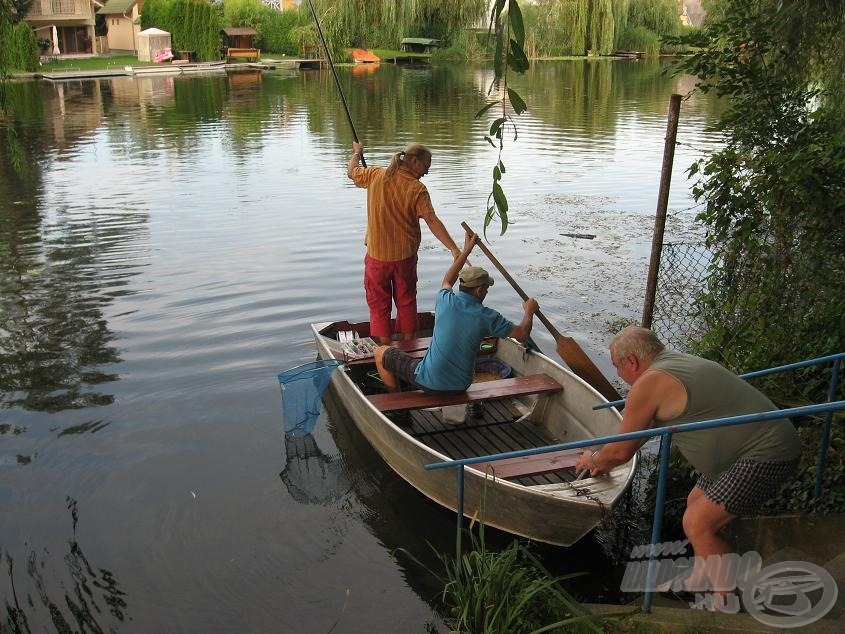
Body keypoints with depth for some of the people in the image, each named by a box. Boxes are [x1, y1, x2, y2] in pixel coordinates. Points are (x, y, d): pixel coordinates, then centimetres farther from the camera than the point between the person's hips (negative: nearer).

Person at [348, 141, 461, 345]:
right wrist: (454, 249, -26)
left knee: (379, 304, 11)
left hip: (377, 255, 1)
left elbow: (351, 172, 15)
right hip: (405, 256, -1)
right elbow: (432, 221, -23)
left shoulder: (375, 175, -5)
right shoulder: (417, 189, -14)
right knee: (406, 301, 18)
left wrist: (356, 152, 35)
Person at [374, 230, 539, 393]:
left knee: (381, 353, 18)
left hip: (429, 381, -2)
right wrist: (529, 311, 19)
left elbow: (447, 281, 17)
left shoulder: (445, 301, -10)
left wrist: (466, 251, 25)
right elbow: (522, 334, 0)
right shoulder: (487, 316, -13)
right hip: (460, 386, 2)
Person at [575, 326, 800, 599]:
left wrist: (593, 460, 15)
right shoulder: (677, 363, 15)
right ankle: (701, 579, 36)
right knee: (697, 504, 19)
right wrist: (606, 461, 34)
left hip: (766, 456, -10)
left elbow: (621, 451, -6)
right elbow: (646, 427, 29)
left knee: (697, 524, -11)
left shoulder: (648, 384, -16)